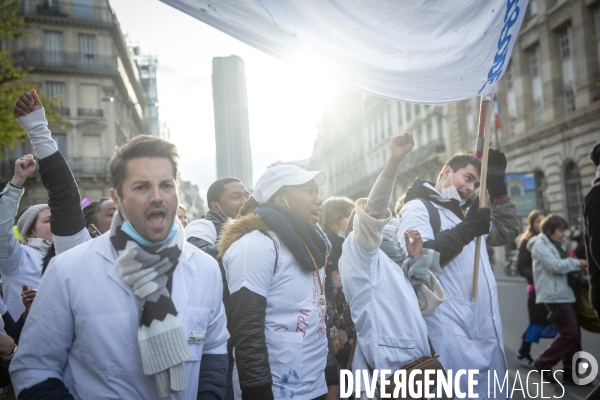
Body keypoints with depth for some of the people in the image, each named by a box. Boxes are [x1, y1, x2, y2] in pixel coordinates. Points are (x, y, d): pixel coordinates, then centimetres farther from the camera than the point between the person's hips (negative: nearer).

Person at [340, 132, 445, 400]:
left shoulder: (393, 263, 20)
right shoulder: (356, 250, -3)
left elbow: (425, 306, 15)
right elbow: (373, 210, -22)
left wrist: (417, 260, 6)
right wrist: (395, 160, -32)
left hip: (416, 363, 8)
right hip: (387, 368, -8)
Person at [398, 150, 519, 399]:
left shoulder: (465, 212, 21)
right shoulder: (418, 208, -5)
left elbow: (507, 232, 25)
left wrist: (497, 188, 15)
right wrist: (466, 230, -16)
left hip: (486, 327, 9)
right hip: (451, 329, -8)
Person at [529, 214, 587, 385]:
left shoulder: (559, 245, 19)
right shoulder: (540, 245, -10)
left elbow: (565, 265, 17)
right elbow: (556, 266, -20)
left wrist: (578, 266, -3)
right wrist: (577, 263, -8)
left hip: (566, 294, 9)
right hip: (554, 296, -9)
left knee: (574, 335, 8)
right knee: (569, 334, -10)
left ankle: (571, 373, 16)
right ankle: (544, 363, 5)